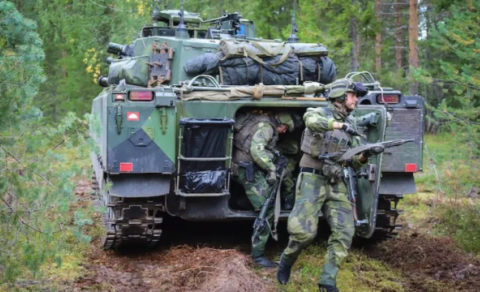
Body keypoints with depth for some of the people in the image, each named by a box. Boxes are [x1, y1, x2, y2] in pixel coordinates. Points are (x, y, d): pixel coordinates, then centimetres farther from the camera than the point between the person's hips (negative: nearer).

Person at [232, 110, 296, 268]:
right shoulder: (266, 126, -11)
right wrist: (271, 168, -22)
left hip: (246, 167, 10)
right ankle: (258, 255, -8)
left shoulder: (260, 123, 19)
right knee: (266, 211, -11)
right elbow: (256, 149, -25)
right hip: (249, 170, -10)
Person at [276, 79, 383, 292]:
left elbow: (354, 163, 12)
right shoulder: (320, 113, -4)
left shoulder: (351, 127, 14)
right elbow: (310, 120, -32)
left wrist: (365, 156, -11)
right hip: (312, 181, -6)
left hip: (336, 185, 6)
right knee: (305, 231, -12)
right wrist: (340, 125, -41)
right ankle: (286, 262, 18)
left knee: (344, 231, -6)